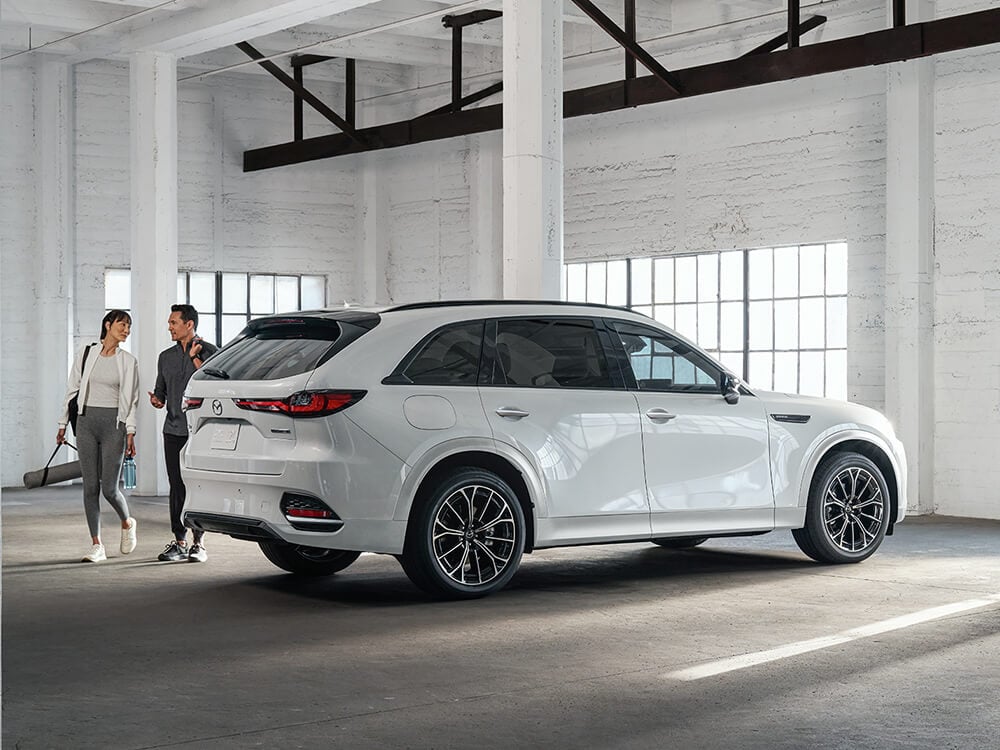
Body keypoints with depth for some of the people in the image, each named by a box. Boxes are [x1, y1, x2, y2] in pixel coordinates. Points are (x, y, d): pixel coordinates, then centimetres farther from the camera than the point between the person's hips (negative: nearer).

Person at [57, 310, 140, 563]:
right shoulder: (85, 354, 6)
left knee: (109, 487, -6)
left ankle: (127, 523, 24)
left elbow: (131, 399, 1)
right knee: (90, 486, 0)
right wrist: (63, 424, 9)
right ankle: (97, 546, 5)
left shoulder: (128, 361, 4)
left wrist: (130, 434, -6)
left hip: (114, 423, -2)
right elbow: (73, 389, 10)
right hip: (86, 421, 2)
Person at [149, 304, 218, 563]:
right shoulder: (166, 357, 16)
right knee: (177, 486, 3)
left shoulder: (209, 352, 2)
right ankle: (179, 542, 8)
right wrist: (157, 400, 0)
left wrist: (195, 358, -11)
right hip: (174, 429, 4)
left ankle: (198, 542, 2)